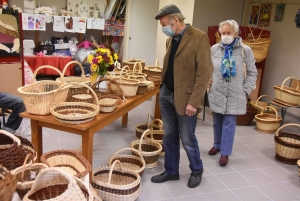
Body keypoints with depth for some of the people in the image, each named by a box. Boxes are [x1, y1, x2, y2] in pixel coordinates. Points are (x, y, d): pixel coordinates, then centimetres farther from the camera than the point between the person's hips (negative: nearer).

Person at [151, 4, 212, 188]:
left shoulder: (199, 38, -13)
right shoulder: (171, 39, 10)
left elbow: (204, 73, -17)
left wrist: (193, 102, -19)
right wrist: (163, 89, 10)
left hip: (185, 98, -7)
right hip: (167, 95, 7)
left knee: (187, 139, 7)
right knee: (169, 137, 15)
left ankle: (197, 171, 31)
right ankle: (171, 171, 32)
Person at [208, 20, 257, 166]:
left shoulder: (245, 50, -5)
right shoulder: (214, 49, 0)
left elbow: (252, 73, 1)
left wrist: (245, 90, -4)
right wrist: (208, 81, -1)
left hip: (234, 95, -2)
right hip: (216, 93, 2)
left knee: (229, 124, 1)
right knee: (217, 122, 14)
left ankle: (225, 153, 11)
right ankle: (217, 145, 34)